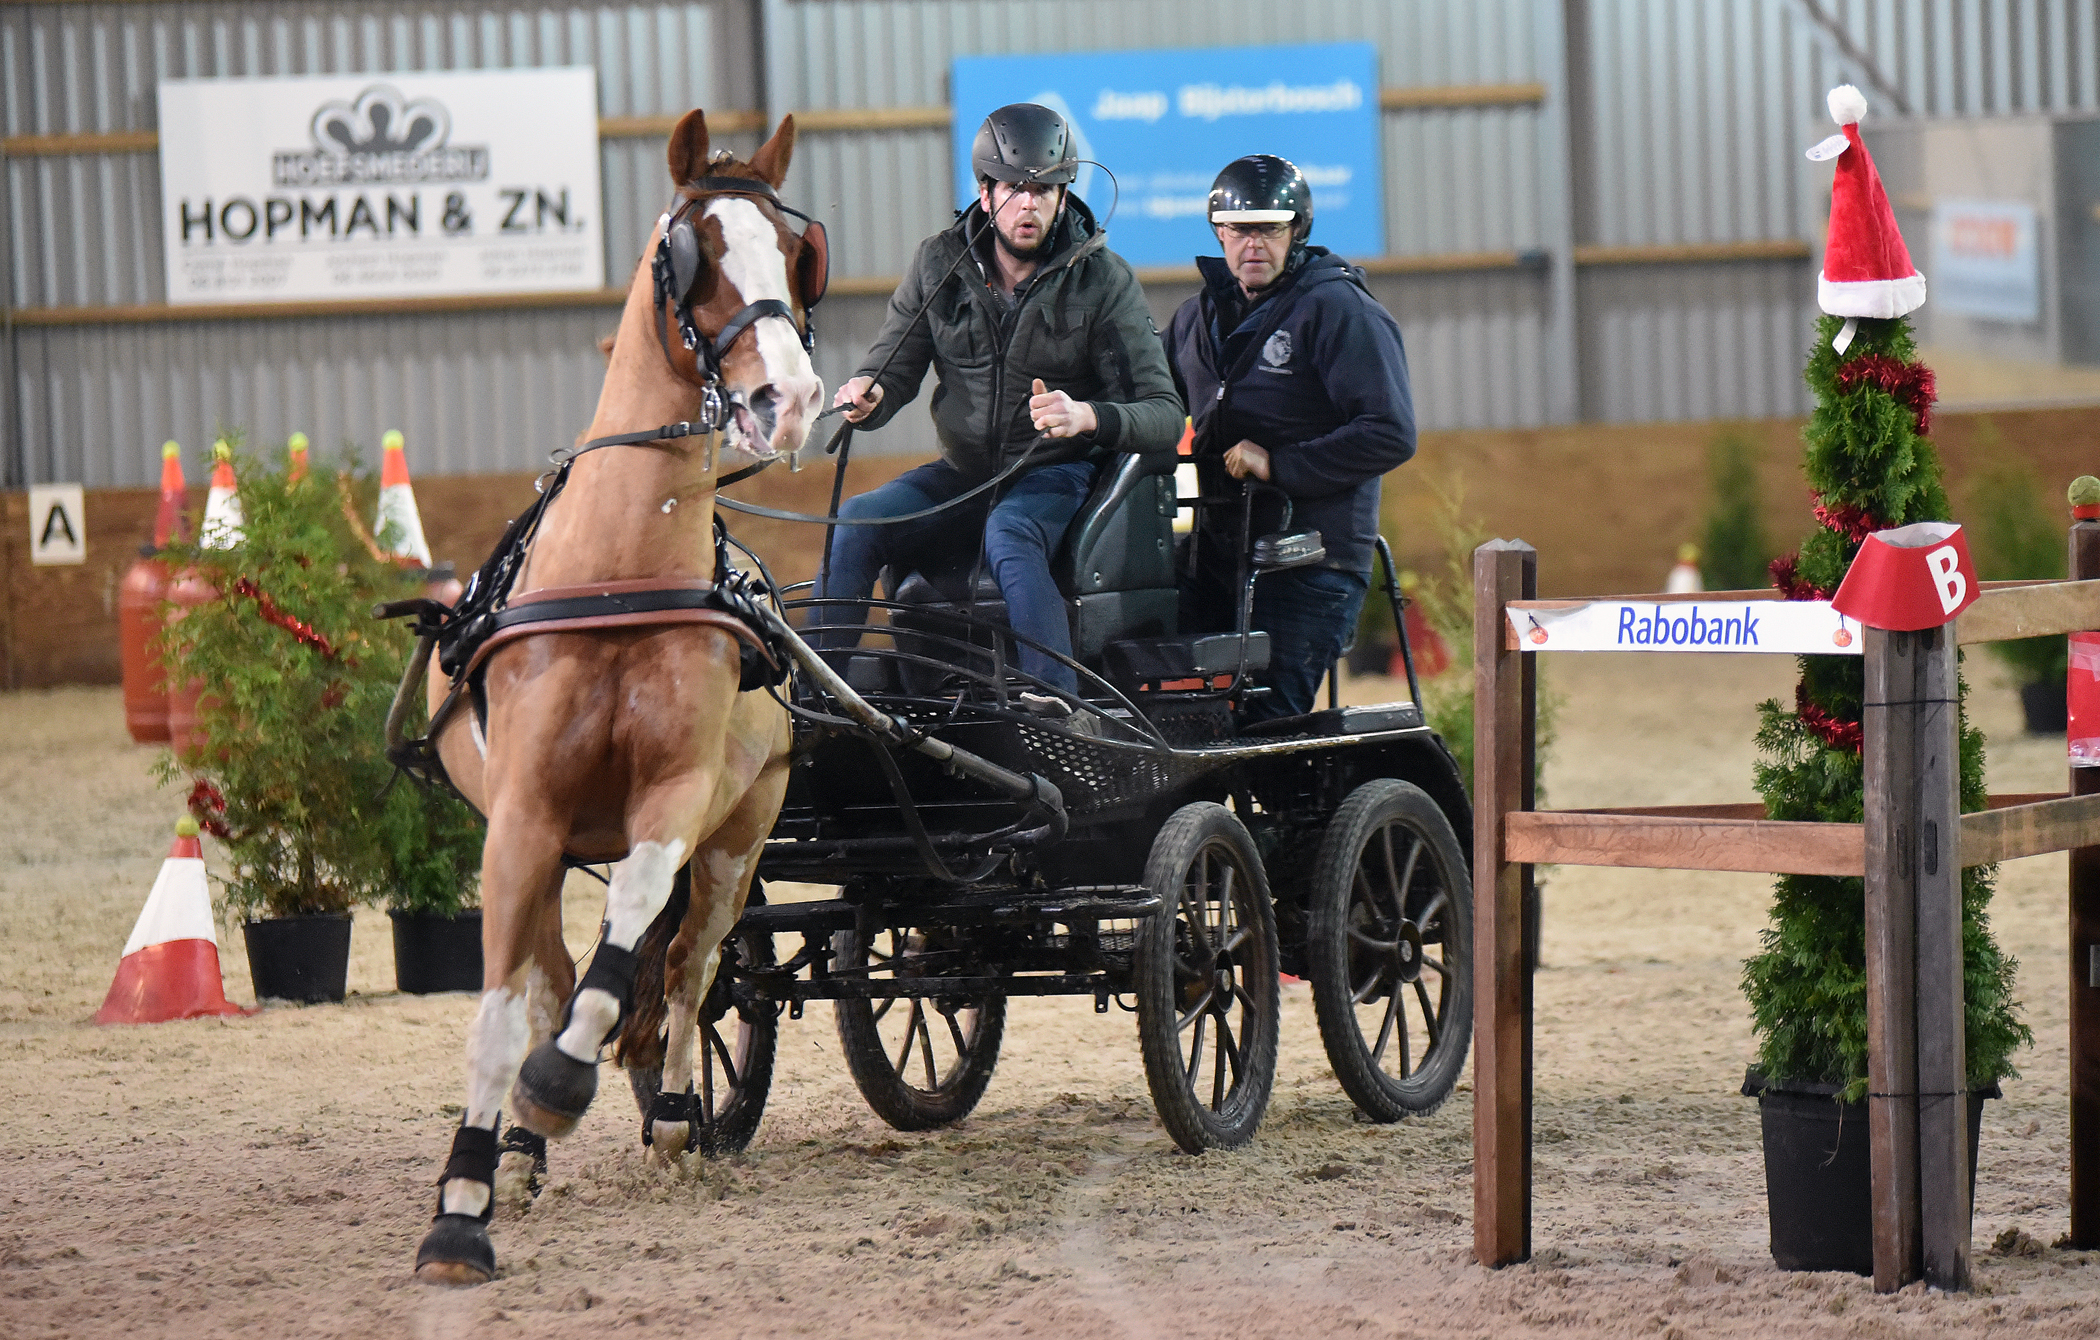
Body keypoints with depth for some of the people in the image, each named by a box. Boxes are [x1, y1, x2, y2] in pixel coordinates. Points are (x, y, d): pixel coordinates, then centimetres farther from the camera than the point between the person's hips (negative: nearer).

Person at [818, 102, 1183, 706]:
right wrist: (867, 395, -21)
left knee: (1009, 536, -37)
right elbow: (894, 371, 5)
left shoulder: (1103, 280, -9)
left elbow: (1164, 416, -13)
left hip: (1057, 473, -4)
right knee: (856, 522, -21)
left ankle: (1057, 709, -49)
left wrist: (1088, 417, -34)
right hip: (962, 473, 4)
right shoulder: (939, 264, 0)